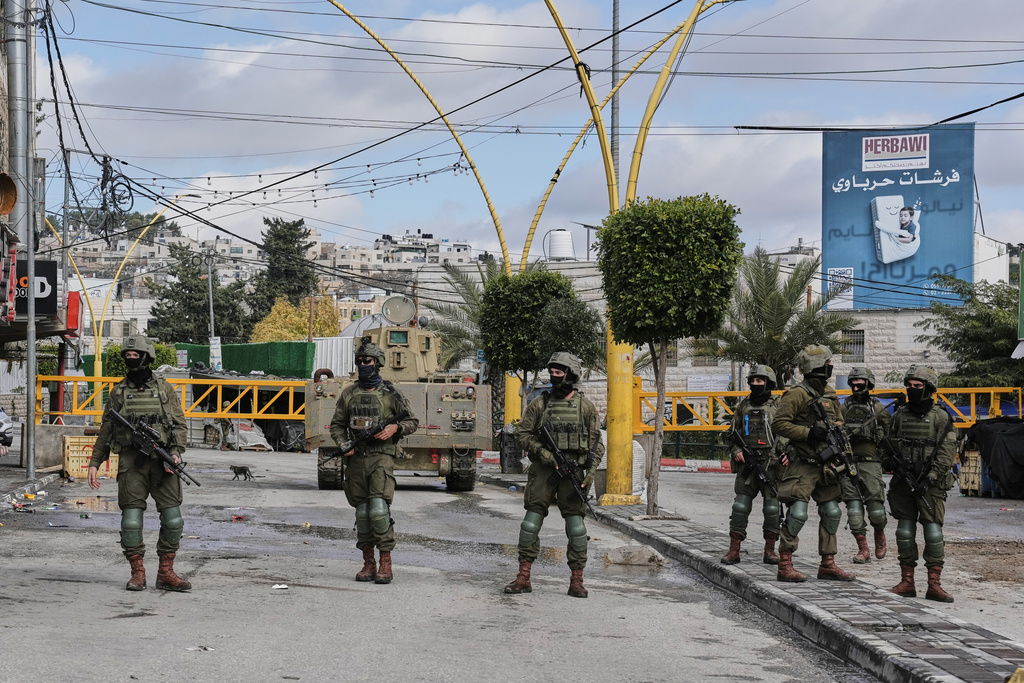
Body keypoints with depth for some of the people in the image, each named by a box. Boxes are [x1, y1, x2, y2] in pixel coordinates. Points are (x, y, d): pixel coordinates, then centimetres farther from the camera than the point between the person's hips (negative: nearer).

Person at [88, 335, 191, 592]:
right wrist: (94, 463, 9)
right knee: (131, 519, -4)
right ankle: (137, 573, 7)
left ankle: (166, 572, 7)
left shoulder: (164, 388, 9)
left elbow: (180, 424, 8)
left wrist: (176, 452, -8)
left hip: (162, 462, 0)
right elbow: (106, 430, 14)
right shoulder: (119, 391, 10)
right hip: (131, 462, 0)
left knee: (172, 519, -3)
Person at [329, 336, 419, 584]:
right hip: (356, 459, 4)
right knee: (362, 512, 6)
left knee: (379, 509, -16)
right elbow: (337, 425, 16)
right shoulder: (348, 393, 11)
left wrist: (395, 428, -12)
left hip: (381, 457, -4)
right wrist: (343, 444, -3)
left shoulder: (390, 393, 2)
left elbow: (413, 422, 7)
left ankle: (386, 563, -9)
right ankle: (368, 563, 14)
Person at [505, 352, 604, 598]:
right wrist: (541, 451, -10)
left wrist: (591, 471, -3)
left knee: (576, 525, -2)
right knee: (531, 521, -1)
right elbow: (522, 434, 6)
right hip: (543, 469, 1)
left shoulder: (585, 406, 5)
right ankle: (523, 578, 5)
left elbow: (596, 442, 7)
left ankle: (576, 581, 5)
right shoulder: (539, 404, 6)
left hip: (573, 470, -1)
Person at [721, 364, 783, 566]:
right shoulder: (743, 406, 14)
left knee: (772, 507, 0)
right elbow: (734, 432, 20)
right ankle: (734, 551, 0)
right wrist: (737, 450, 2)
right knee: (740, 506, -3)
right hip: (747, 463, 2)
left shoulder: (778, 405, 4)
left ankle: (770, 550, 10)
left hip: (771, 464, -2)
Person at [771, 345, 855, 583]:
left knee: (832, 513, 8)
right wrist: (808, 433, -21)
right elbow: (779, 423, -14)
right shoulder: (798, 393, -10)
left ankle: (827, 565, 18)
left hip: (825, 464, 8)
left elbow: (837, 424, 24)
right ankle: (784, 565, -6)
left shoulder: (830, 395, 15)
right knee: (797, 513, -12)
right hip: (802, 465, -8)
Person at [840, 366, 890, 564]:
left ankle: (880, 535, 24)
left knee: (875, 507, -6)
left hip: (870, 462, -2)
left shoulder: (878, 409, 5)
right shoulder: (845, 407, 11)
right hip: (848, 461, 2)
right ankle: (863, 549, 2)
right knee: (853, 506, -4)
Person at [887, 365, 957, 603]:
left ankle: (934, 585, -3)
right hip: (903, 483, 4)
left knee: (933, 533, -7)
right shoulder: (899, 415, 10)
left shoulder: (941, 418, -2)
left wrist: (929, 479, -15)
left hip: (930, 484, -4)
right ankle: (907, 582, 13)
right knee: (904, 532, 6)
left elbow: (947, 454, -7)